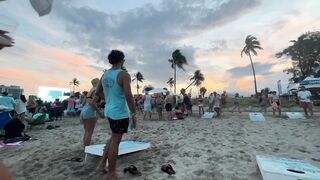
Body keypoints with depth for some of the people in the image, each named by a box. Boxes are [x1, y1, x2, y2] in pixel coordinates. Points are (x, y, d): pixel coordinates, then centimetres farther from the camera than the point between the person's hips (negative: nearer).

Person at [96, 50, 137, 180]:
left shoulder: (104, 75, 8)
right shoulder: (124, 75, -16)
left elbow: (98, 92, 16)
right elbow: (128, 96, -23)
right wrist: (134, 114, -16)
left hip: (109, 111, 8)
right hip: (120, 113, -8)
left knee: (114, 138, 26)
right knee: (115, 142, 5)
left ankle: (102, 164, 29)